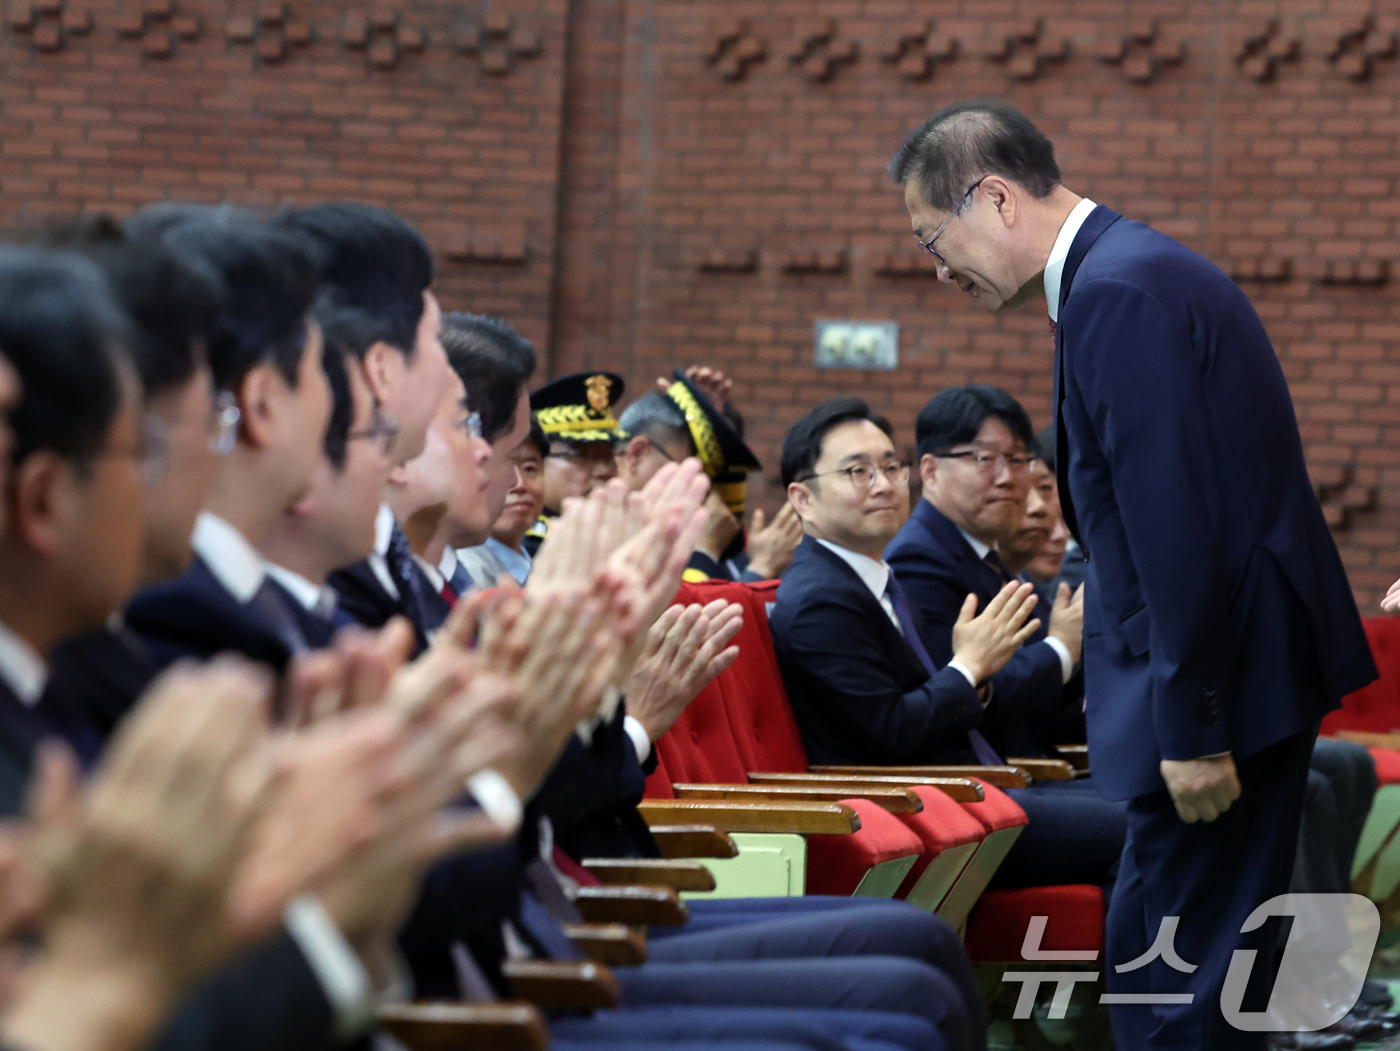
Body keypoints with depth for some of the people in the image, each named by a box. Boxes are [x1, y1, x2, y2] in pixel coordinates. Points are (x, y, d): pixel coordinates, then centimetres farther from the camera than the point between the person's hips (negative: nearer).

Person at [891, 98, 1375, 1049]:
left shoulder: (1119, 290, -17)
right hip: (1249, 662, 11)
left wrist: (1192, 729, -21)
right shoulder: (1128, 270, 16)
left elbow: (1177, 529, -23)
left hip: (1224, 674, -11)